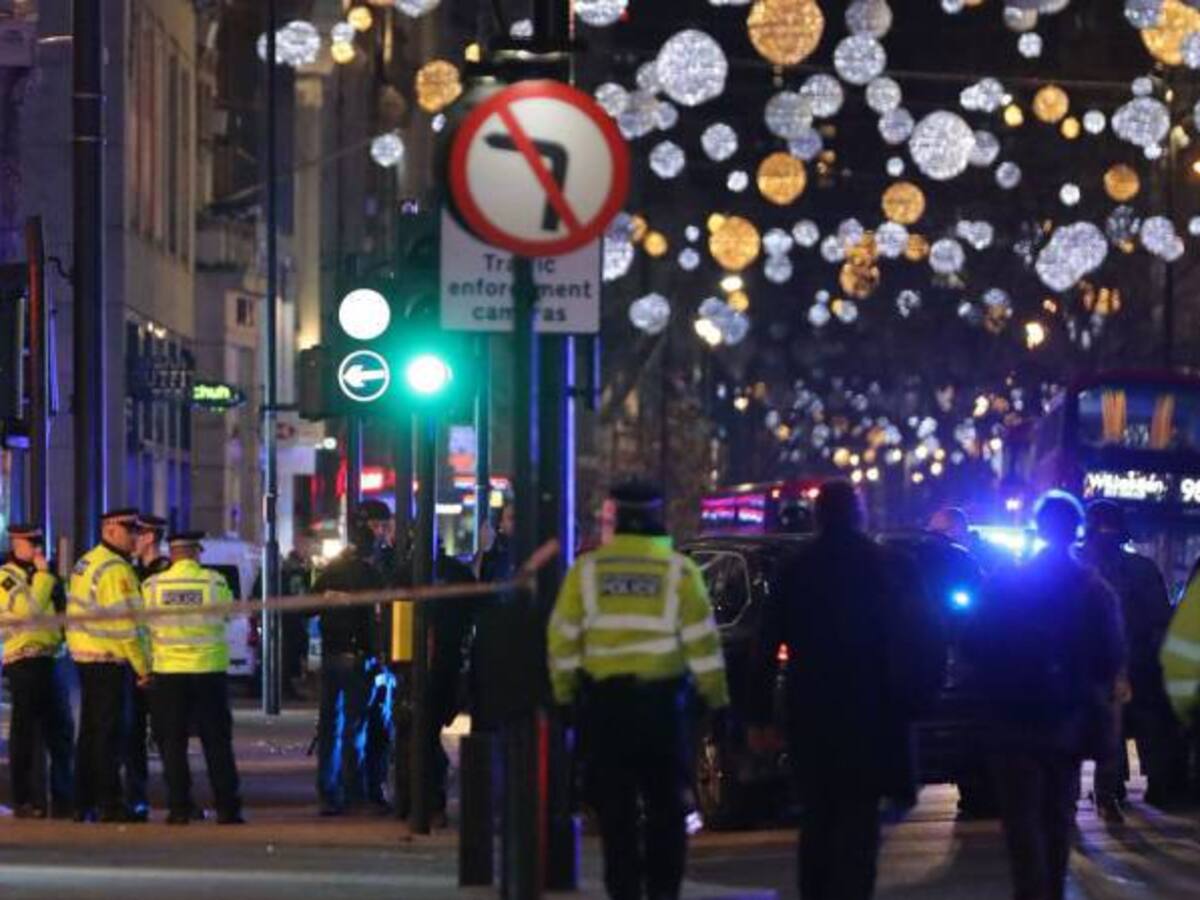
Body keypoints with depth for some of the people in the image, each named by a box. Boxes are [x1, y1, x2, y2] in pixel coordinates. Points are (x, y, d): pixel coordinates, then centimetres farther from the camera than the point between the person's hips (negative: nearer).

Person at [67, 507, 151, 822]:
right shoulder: (116, 570, -16)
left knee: (90, 730, 13)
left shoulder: (85, 563, 13)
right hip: (110, 660, -9)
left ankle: (83, 803, 16)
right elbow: (125, 622, -19)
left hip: (84, 655, 9)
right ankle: (109, 803, -4)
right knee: (110, 733, -5)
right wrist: (143, 666, -13)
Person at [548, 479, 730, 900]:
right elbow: (701, 639, -2)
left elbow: (563, 637, 3)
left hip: (603, 698, 1)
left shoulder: (587, 569, 2)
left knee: (615, 804, 5)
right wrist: (716, 695, 5)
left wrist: (563, 692, 11)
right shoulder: (679, 570, -2)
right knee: (666, 802, 8)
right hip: (661, 698, -1)